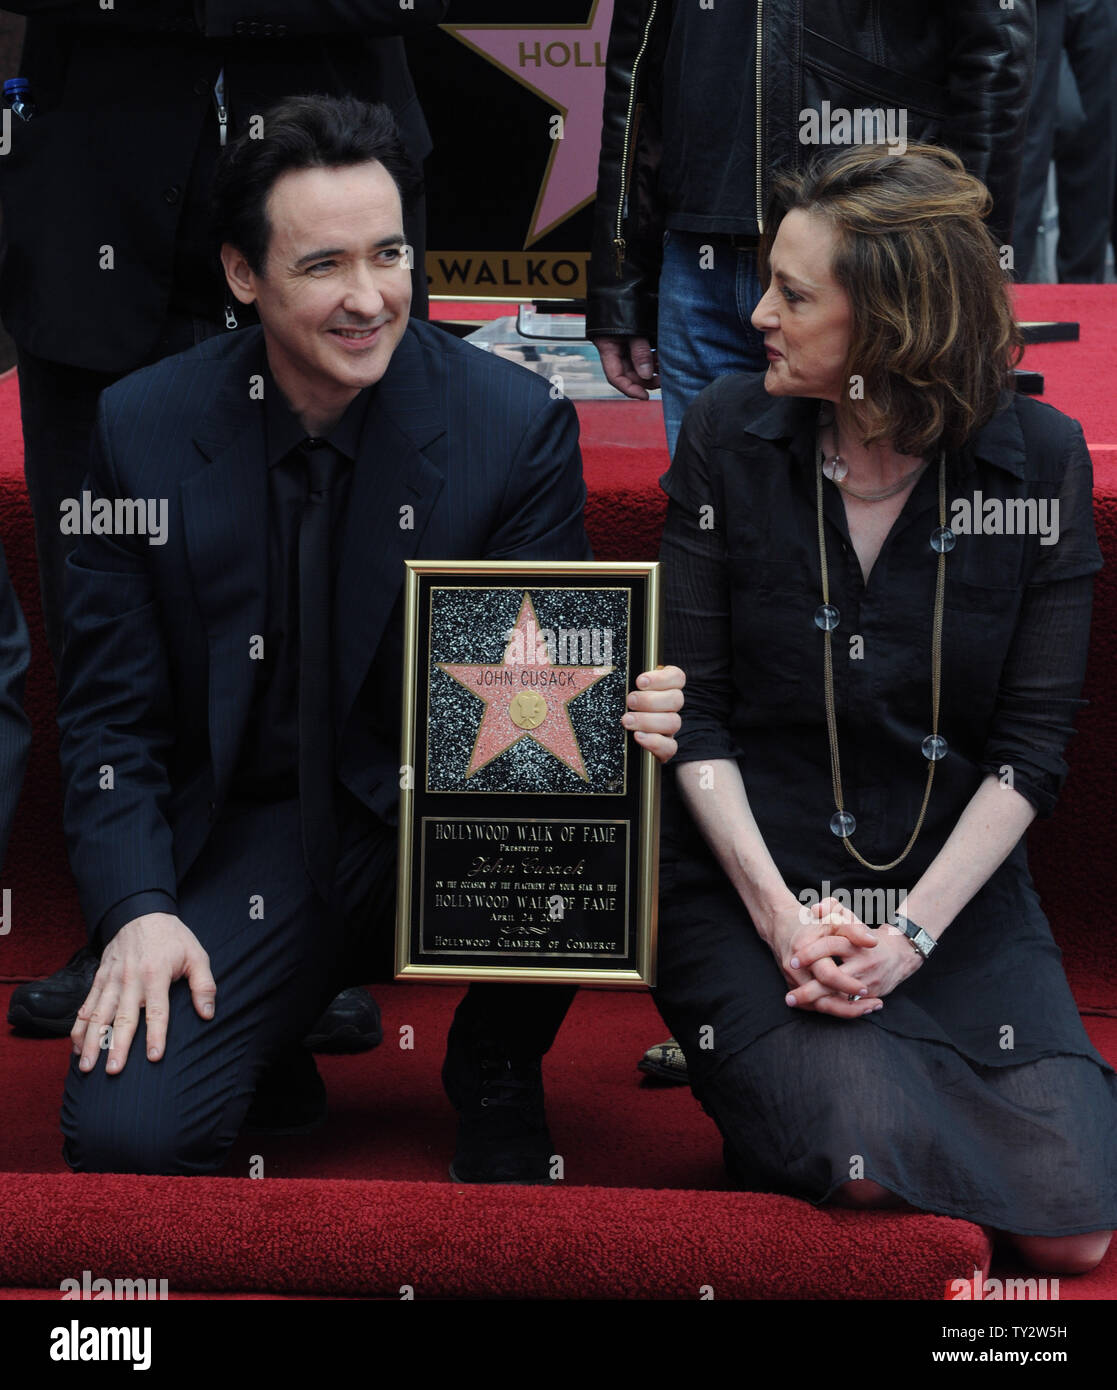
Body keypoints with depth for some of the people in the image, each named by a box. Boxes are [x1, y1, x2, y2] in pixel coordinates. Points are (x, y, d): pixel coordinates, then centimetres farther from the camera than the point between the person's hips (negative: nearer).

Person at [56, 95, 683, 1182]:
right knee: (122, 1135, -23)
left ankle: (495, 1074, -2)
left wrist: (613, 716, -28)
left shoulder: (517, 422, -9)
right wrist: (138, 909, -15)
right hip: (245, 838, 0)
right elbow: (110, 711, 0)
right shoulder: (143, 428, -5)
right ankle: (258, 1038, 15)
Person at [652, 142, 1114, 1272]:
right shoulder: (726, 434, -4)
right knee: (859, 1163, -26)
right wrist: (776, 911, -16)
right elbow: (693, 707, -4)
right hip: (752, 871, -1)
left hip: (954, 887, 2)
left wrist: (915, 929, -15)